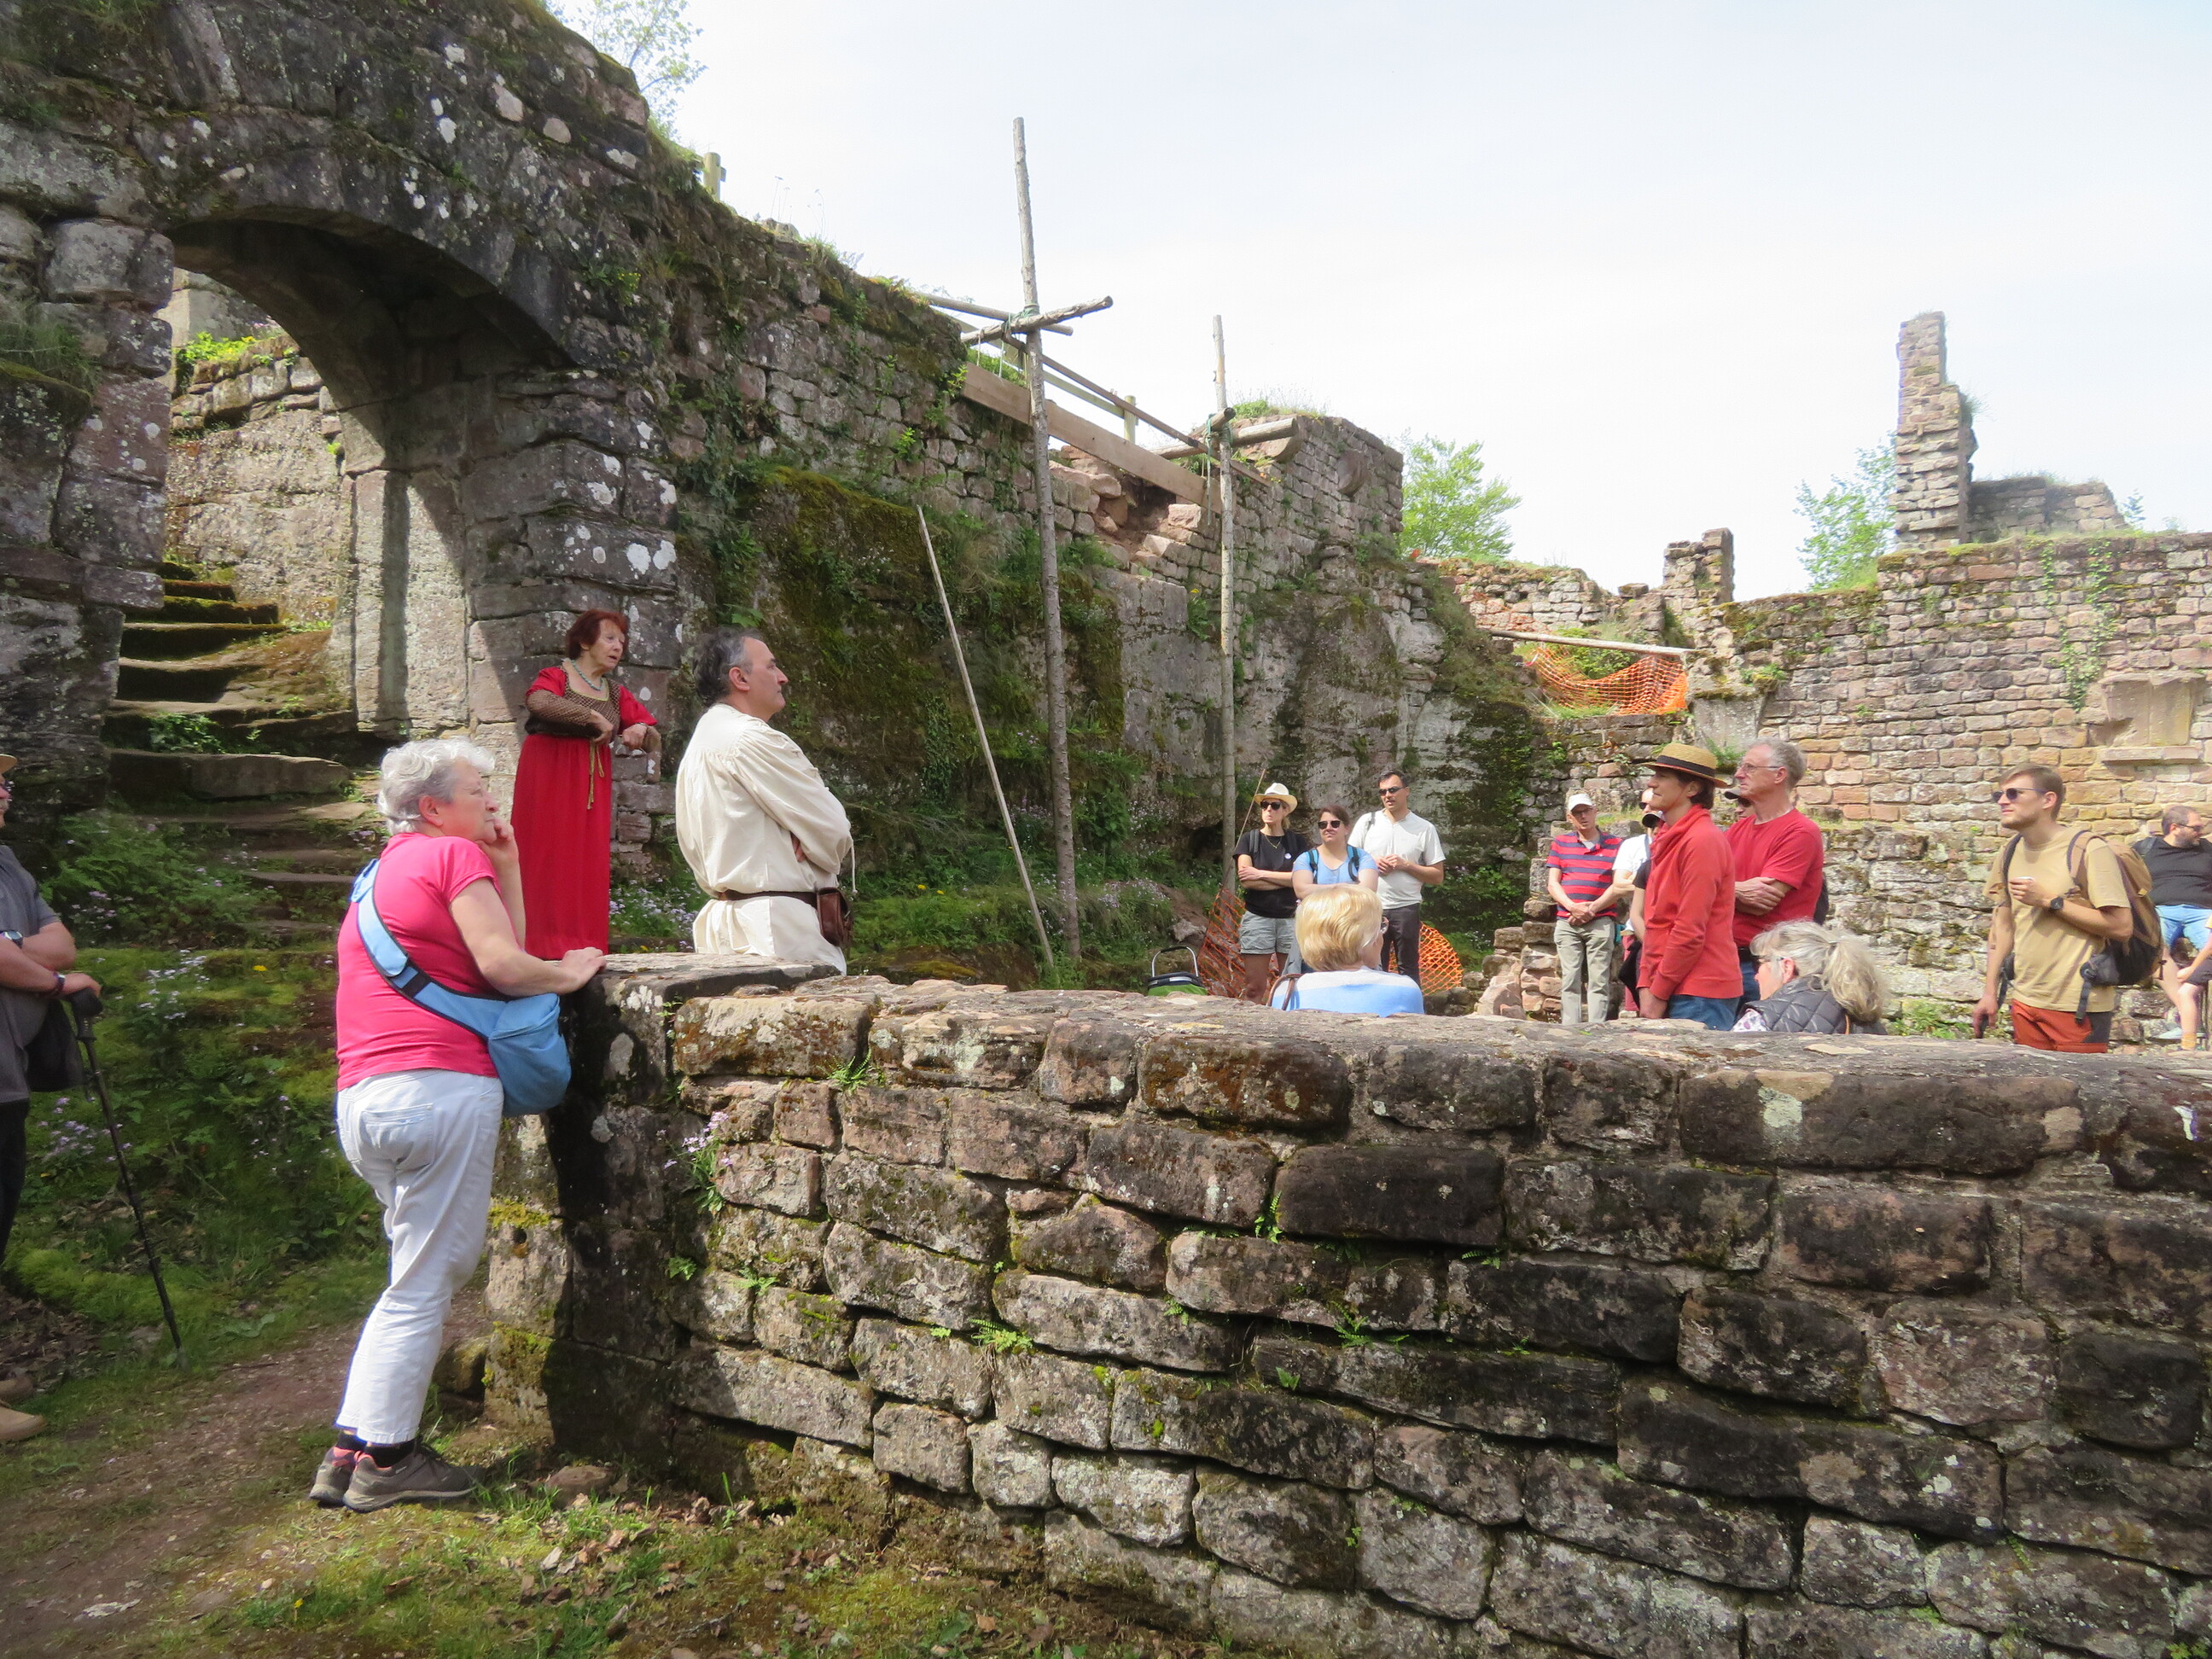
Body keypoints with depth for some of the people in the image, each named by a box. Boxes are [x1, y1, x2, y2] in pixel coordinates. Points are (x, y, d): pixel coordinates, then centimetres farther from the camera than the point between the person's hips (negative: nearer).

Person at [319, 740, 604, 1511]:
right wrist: (570, 970, 4)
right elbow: (503, 966, -13)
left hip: (361, 1097, 9)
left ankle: (350, 1450, 20)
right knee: (425, 1281, 0)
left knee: (426, 1271, 18)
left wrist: (506, 865, 18)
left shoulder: (387, 870, 26)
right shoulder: (455, 855, -3)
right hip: (440, 1088, -9)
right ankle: (386, 1459, 8)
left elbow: (496, 954, 19)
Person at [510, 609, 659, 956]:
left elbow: (655, 740, 15)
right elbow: (538, 702, -24)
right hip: (549, 776, -5)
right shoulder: (557, 676, 0)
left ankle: (582, 948, 6)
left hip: (592, 784, 5)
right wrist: (593, 717, -22)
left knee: (587, 865, 2)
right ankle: (543, 944, -3)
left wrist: (641, 730, -8)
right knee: (549, 859, -8)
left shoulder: (616, 693, 16)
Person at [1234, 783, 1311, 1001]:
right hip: (1257, 918, -1)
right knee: (1255, 988, -3)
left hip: (1291, 918, 1)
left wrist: (1261, 874, -9)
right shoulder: (1249, 839, 5)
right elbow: (1246, 881, -7)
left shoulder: (1297, 842, 7)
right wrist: (1286, 880, -7)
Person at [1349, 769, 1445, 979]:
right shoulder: (1367, 821, 9)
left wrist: (1405, 865, -10)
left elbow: (1437, 876, 3)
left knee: (1408, 970, 4)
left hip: (1406, 908, -1)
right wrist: (1371, 864, -8)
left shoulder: (1425, 828, 4)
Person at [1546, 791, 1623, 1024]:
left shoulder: (1614, 844, 6)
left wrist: (1592, 908, -11)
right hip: (1567, 923, 2)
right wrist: (1573, 907, -10)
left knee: (1599, 982, -4)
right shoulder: (1560, 843, 11)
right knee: (1570, 981, 2)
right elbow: (1552, 883, 6)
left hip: (1600, 922, -2)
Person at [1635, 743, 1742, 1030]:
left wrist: (1659, 993, -12)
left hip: (1700, 996, -8)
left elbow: (1690, 931, -17)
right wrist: (1646, 986, 8)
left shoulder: (1702, 841, -14)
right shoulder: (1668, 840, 14)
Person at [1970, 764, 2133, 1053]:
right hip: (2025, 1001, 6)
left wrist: (2049, 900, -17)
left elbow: (2121, 926, -16)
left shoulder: (2087, 850, -11)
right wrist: (1989, 992, 10)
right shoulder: (2010, 852, 8)